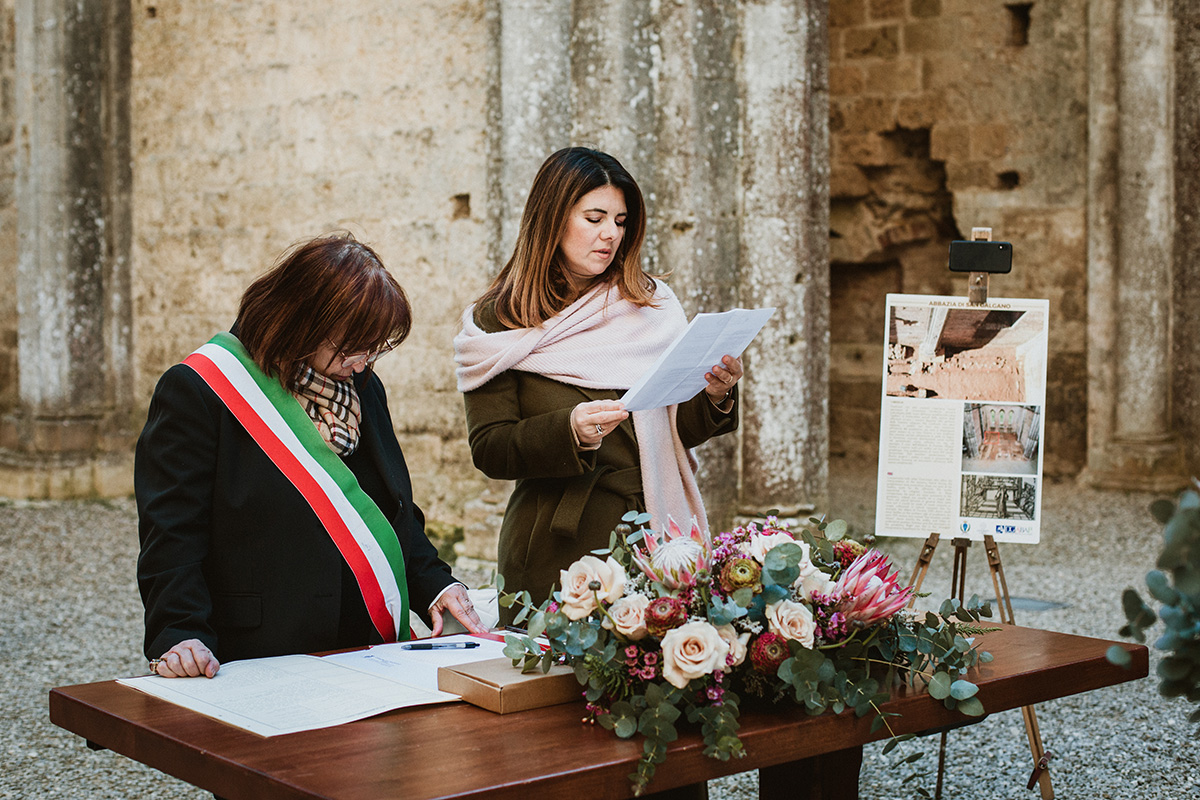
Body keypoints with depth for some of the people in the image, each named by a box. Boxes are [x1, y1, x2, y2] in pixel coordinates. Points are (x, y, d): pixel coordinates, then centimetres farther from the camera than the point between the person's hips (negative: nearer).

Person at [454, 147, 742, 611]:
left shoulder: (651, 306, 10)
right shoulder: (498, 322, 0)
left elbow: (678, 431, 11)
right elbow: (488, 450, -6)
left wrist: (714, 398, -9)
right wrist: (569, 431, -22)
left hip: (653, 538, 3)